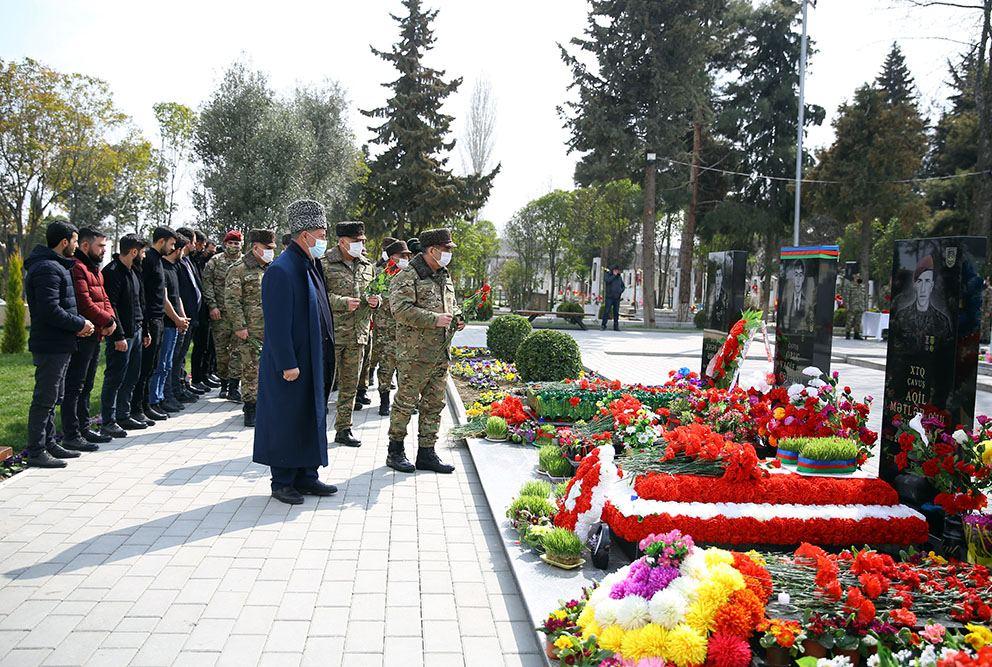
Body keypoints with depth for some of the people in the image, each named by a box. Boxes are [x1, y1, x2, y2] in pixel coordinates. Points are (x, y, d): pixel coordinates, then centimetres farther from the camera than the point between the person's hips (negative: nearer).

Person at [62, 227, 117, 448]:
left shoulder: (94, 269, 19)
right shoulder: (76, 268, -14)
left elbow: (104, 299, 17)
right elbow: (85, 304, -22)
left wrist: (110, 318, -2)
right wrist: (107, 321, -11)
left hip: (95, 337, 11)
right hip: (81, 337, -10)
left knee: (86, 386, 17)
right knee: (74, 387, -5)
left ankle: (84, 429, 26)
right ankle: (70, 435, -2)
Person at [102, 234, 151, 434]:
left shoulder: (133, 271, 15)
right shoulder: (112, 272, -14)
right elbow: (110, 306, -19)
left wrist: (144, 331, 19)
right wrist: (119, 336, -22)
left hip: (136, 333, 9)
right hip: (121, 336, -9)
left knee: (131, 377, 14)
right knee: (114, 379, -3)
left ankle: (124, 416, 23)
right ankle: (108, 422, 4)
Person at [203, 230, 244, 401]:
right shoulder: (215, 261, 4)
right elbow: (207, 284, 0)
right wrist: (212, 305, -9)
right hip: (220, 313, 0)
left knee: (238, 349, -5)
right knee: (221, 350, 6)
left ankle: (233, 386, -3)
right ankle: (224, 383, 18)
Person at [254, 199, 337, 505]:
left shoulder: (310, 266, 12)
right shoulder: (281, 270, -18)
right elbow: (277, 324, -20)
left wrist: (326, 359, 16)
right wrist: (288, 364, -21)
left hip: (315, 363, 9)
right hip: (293, 365, -9)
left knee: (311, 418, 15)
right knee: (287, 422, 3)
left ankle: (306, 476, 26)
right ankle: (282, 481, 16)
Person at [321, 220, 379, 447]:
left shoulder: (367, 266, 12)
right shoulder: (325, 264, -7)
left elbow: (374, 292, 24)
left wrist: (375, 301, 1)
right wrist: (343, 302, -22)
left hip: (358, 334, 6)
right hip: (331, 333, -6)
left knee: (350, 385, 12)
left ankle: (344, 429, 23)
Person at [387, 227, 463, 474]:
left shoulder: (444, 276, 17)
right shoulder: (406, 277, -10)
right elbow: (401, 309, -21)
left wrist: (457, 317, 7)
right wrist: (434, 319, -23)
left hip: (441, 354, 8)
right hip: (415, 353, -8)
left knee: (434, 404, 11)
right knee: (406, 402, 0)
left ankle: (427, 453, 20)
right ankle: (395, 451, 14)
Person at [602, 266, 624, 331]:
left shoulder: (619, 277, 15)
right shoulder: (608, 275, 3)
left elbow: (623, 286, 23)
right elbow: (608, 281, -19)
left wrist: (621, 291, 4)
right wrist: (614, 275, -12)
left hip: (617, 297, 4)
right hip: (609, 296, -4)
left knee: (616, 312, 5)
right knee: (606, 311, -9)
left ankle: (616, 326, 10)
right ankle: (603, 325, -6)